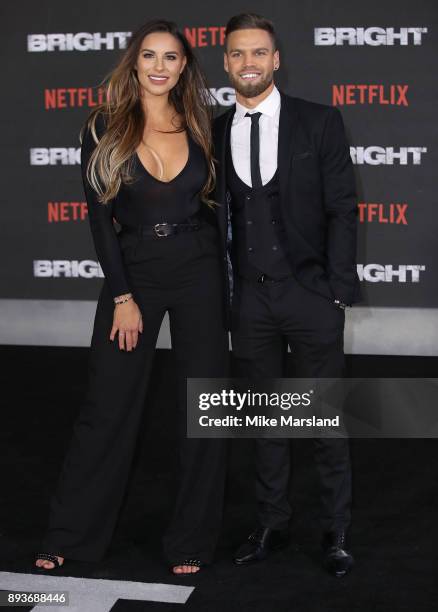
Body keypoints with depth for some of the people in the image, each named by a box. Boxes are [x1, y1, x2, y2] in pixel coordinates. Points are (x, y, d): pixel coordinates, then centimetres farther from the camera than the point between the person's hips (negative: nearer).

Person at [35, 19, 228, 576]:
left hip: (199, 271, 2)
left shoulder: (198, 127, 4)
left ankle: (192, 541, 18)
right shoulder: (105, 127, -3)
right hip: (132, 270, -2)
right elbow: (100, 217, -5)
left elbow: (213, 201, 11)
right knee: (109, 405, 2)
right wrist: (124, 297, -10)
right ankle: (69, 535, 17)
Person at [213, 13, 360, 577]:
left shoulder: (319, 122, -2)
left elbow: (341, 209, -4)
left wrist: (339, 291, -9)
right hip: (249, 298, 3)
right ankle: (271, 524, 27)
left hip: (310, 294, -3)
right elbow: (218, 219, 8)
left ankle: (335, 532, 20)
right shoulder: (214, 134, 6)